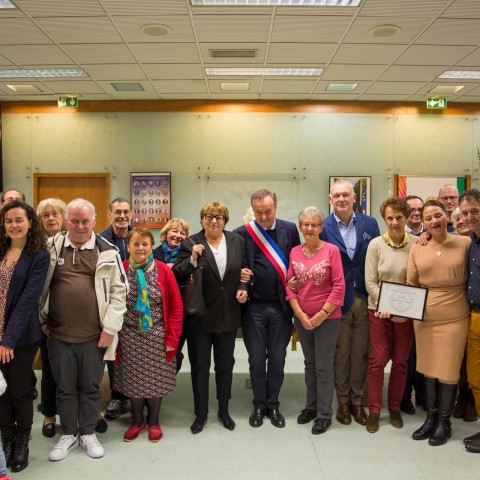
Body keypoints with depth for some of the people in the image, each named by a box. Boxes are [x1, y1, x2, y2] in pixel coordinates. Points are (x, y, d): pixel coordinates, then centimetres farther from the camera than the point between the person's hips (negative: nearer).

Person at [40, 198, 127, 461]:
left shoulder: (107, 251, -3)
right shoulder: (51, 247, 2)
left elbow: (118, 290, -3)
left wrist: (110, 327, -7)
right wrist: (41, 319, 6)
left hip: (94, 335, -1)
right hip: (58, 333, 2)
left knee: (90, 386, 12)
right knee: (65, 387, 14)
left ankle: (88, 433, 31)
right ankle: (68, 434, 32)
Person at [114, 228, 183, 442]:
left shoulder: (163, 270, -7)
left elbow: (176, 306, -5)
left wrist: (172, 338, -7)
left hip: (156, 336, -1)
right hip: (129, 337, 1)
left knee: (155, 379, 10)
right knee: (132, 379, 11)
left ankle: (153, 421, 31)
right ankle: (137, 420, 33)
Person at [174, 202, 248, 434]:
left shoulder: (237, 241, 2)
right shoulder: (190, 243, -8)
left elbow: (243, 270, 11)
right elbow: (177, 276, -12)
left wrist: (243, 288, -6)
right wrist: (192, 259, -26)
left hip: (228, 314, 3)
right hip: (199, 315, -2)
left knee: (225, 364, 16)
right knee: (199, 365, 10)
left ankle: (223, 410, 33)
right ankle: (201, 413, 27)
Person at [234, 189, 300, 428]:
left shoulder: (290, 229, 1)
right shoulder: (242, 233, -4)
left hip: (281, 307, 1)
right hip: (254, 307, -1)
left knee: (277, 360, 11)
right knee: (256, 360, 11)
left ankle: (273, 405, 28)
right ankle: (259, 406, 28)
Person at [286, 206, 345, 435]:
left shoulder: (331, 250, -10)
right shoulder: (295, 252, 2)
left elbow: (339, 285, -11)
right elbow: (289, 285, 4)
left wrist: (322, 315, -12)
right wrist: (300, 314, -5)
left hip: (327, 317, -4)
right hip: (302, 318, 4)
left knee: (324, 366, 2)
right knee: (309, 363, 17)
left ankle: (324, 414, 16)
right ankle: (311, 405, 32)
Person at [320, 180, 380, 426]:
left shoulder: (369, 224, 3)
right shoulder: (323, 228, -4)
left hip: (364, 299, 2)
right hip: (337, 300, -2)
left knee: (361, 353, 11)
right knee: (341, 353, 9)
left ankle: (357, 401, 27)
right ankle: (343, 401, 26)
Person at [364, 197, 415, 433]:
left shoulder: (416, 244, -4)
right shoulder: (376, 244, -5)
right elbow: (370, 282, -5)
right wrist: (386, 306, -14)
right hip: (379, 310, -1)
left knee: (400, 361, 11)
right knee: (378, 360, 3)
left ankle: (395, 408, 28)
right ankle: (374, 411, 17)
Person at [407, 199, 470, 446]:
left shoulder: (465, 244, -5)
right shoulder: (417, 248, 2)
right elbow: (410, 285, 8)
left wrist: (470, 304, -8)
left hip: (454, 318, -3)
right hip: (424, 318, 3)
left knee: (448, 372, 5)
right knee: (428, 370, 14)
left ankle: (444, 422, 25)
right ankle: (431, 417, 31)